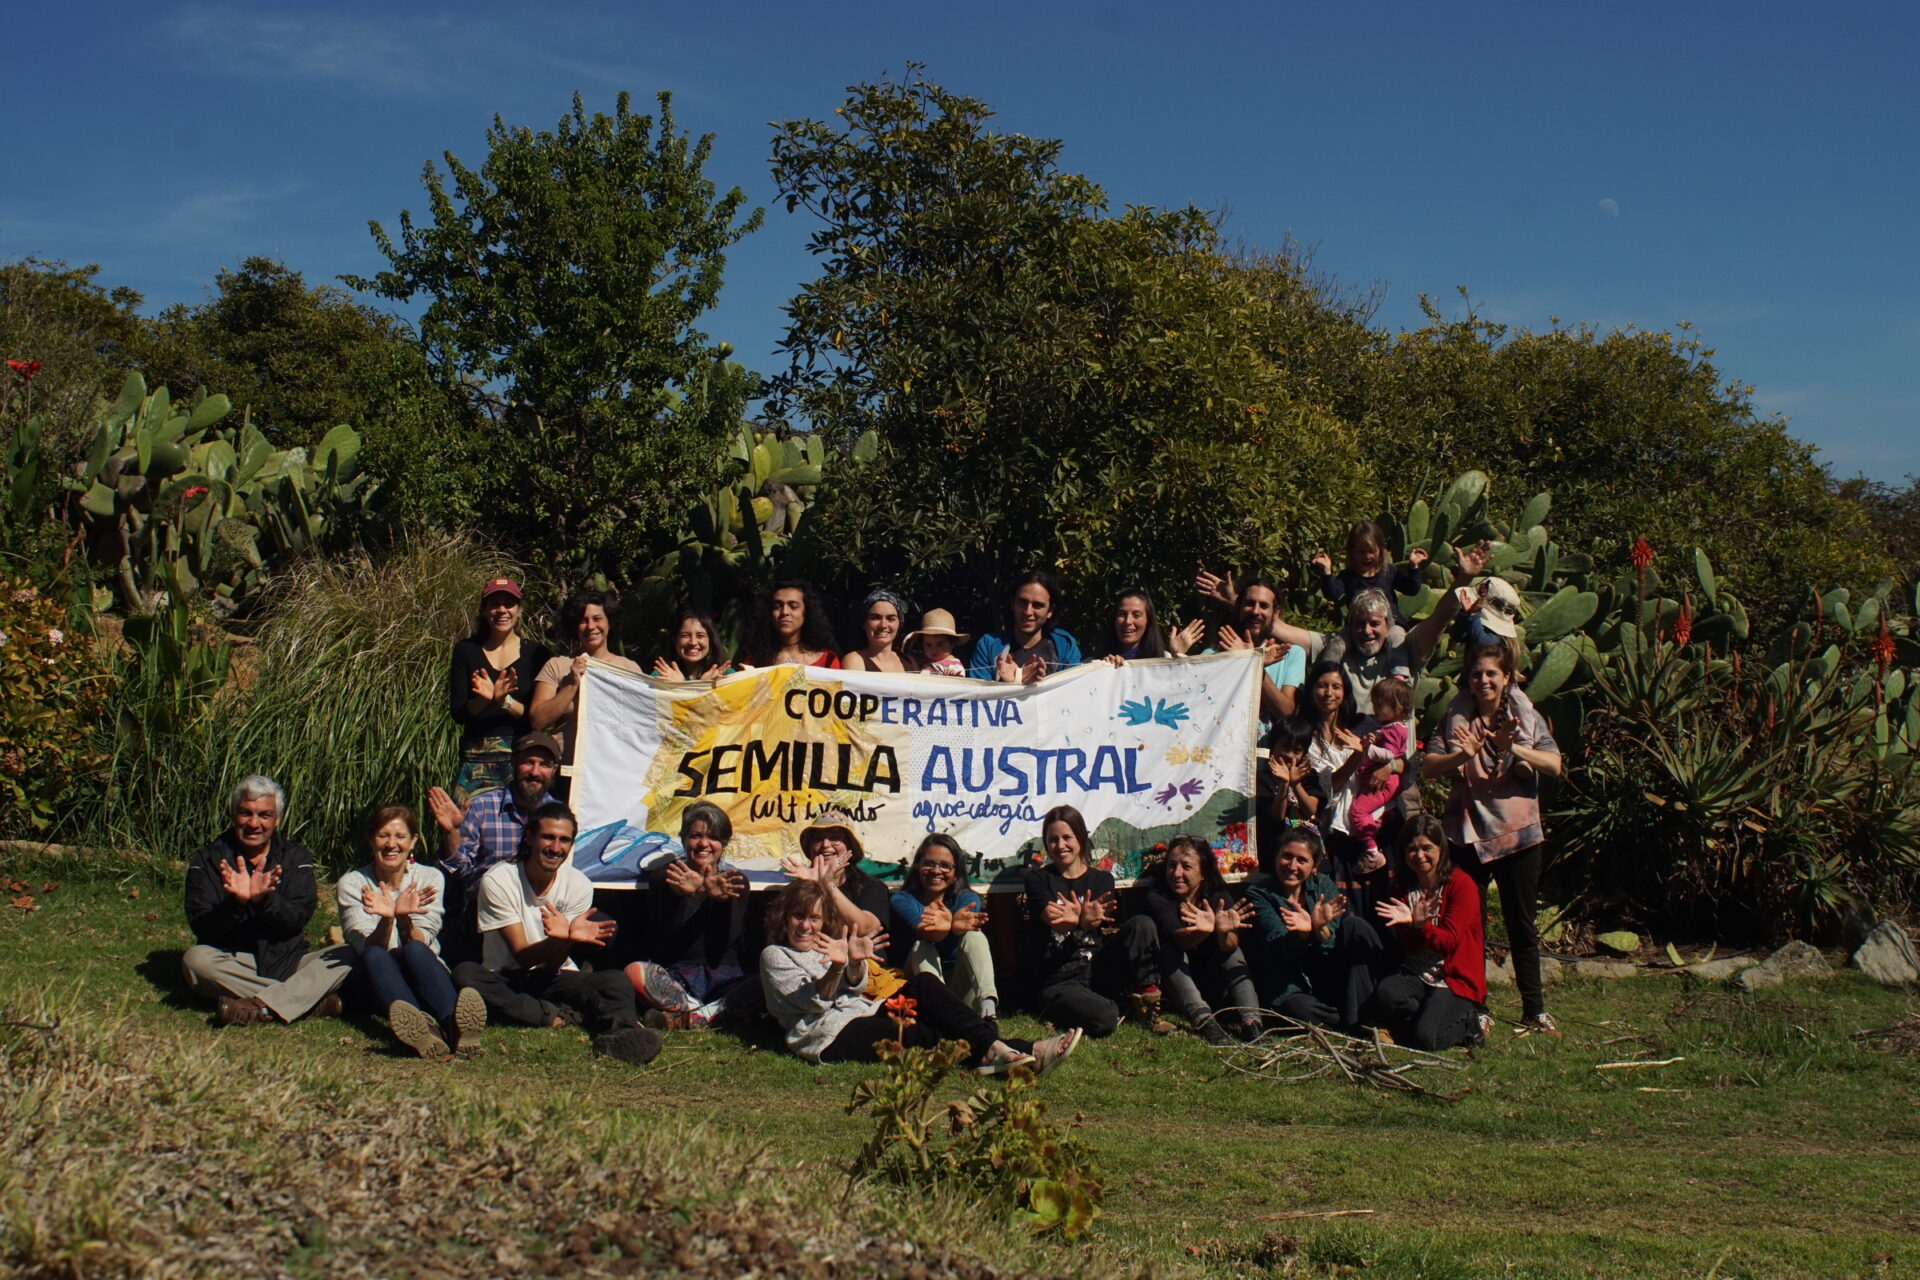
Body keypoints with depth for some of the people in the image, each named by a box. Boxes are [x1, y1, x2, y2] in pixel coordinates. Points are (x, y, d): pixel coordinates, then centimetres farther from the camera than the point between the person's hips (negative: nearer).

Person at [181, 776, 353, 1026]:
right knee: (196, 959, -33)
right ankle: (311, 999, -33)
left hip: (286, 963, 1)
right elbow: (202, 927, -9)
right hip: (231, 964, -1)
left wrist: (265, 898, -27)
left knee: (347, 955, -21)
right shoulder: (208, 859, 2)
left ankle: (260, 1007, -39)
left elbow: (296, 921, -8)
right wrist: (236, 903, -28)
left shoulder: (295, 858, 6)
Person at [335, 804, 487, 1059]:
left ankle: (455, 1024, -62)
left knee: (414, 951, -33)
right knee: (374, 956, -33)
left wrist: (403, 918, -32)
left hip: (424, 975, 0)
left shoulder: (430, 878, 1)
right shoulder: (352, 883, 0)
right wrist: (387, 919, -32)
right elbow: (368, 949, -12)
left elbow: (420, 944, -11)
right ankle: (420, 1028, -64)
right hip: (375, 982, 0)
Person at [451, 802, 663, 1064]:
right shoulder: (497, 881, -11)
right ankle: (556, 1017, -32)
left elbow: (552, 965, -9)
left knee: (616, 980, -27)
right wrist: (563, 938, -37)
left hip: (554, 980, 1)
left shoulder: (579, 885, -4)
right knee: (465, 974, -33)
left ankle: (619, 1033, -60)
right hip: (506, 981, -1)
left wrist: (565, 937, -33)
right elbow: (523, 957, -16)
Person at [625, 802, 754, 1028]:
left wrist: (723, 898, -22)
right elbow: (659, 944, -7)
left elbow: (728, 942, -4)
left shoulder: (735, 881, 9)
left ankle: (685, 1019, -25)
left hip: (725, 978, 1)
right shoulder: (663, 877, 6)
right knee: (635, 973, -32)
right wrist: (681, 896, -22)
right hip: (675, 977, -1)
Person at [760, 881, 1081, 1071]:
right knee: (926, 1036, -27)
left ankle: (995, 1048, -31)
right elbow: (816, 1002, -9)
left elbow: (856, 987, 5)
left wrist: (855, 963, -18)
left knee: (923, 983, -18)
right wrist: (836, 968, -28)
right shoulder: (774, 956, 8)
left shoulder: (823, 946, 27)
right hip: (833, 1037, -6)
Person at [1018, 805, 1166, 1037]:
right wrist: (1083, 920, -40)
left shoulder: (1102, 879, 10)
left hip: (1097, 970, 4)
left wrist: (1076, 920, -37)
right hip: (1058, 981, -4)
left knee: (1142, 924, -19)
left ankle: (1145, 1003, -8)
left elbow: (1097, 921, -10)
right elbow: (1052, 918, -16)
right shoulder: (1036, 878, 3)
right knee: (1104, 1020, -34)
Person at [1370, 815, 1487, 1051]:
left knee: (1426, 1038, -28)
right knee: (1384, 992, -31)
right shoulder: (1404, 888, 11)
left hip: (1455, 980, -4)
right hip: (1416, 977, 4)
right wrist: (1411, 923, -17)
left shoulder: (1461, 884, -5)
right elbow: (1403, 947, 5)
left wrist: (1418, 925, -31)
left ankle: (1469, 1023, 4)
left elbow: (1451, 941, -13)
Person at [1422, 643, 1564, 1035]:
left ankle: (1534, 1010, 15)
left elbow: (1554, 765, -10)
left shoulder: (1526, 716, 1)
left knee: (1522, 926, 7)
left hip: (1518, 833, 0)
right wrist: (1462, 755, -22)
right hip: (1468, 833, 0)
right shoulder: (1455, 719, 3)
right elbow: (1427, 766, -4)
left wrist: (1513, 748, -25)